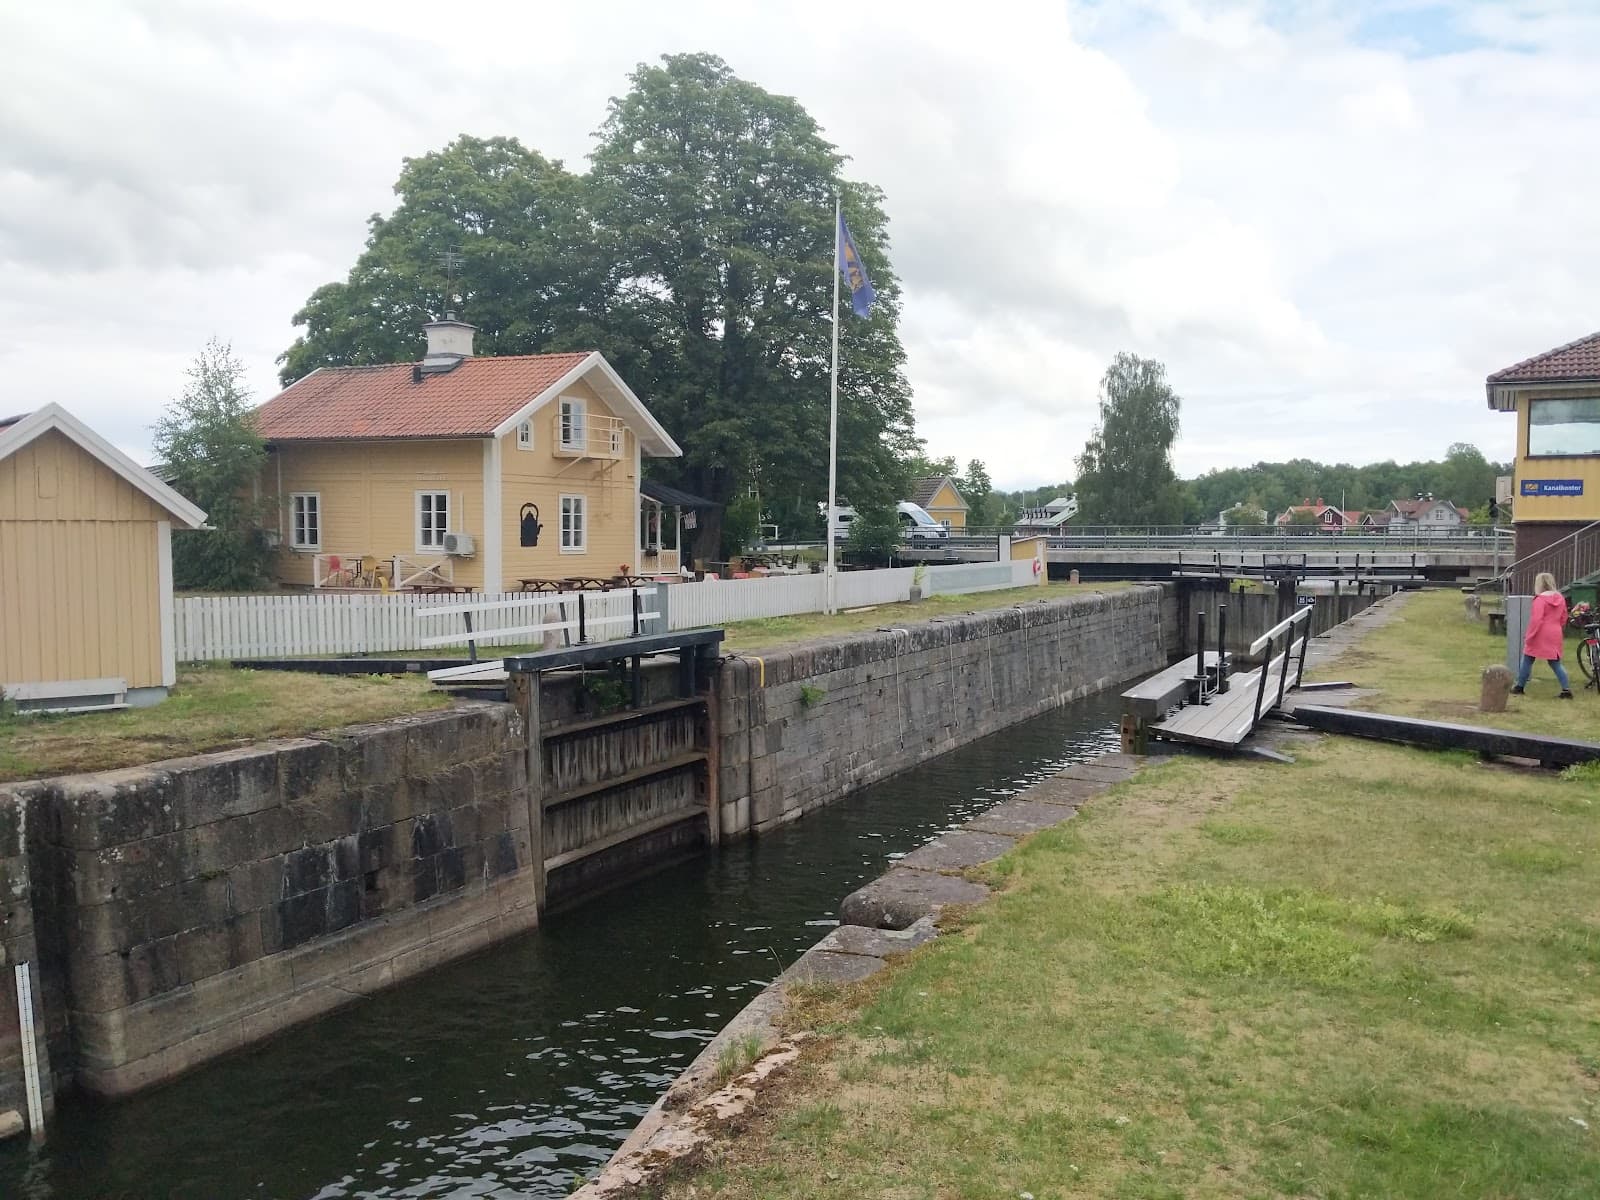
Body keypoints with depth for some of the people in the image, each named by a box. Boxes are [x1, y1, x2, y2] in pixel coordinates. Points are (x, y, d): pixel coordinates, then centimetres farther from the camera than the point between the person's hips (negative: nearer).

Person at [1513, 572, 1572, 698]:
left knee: (1527, 661, 7)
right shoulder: (1560, 598, 7)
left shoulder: (1540, 599, -14)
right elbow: (1563, 618, 15)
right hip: (1554, 636, 6)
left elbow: (1536, 620, -19)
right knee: (1555, 663, 9)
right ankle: (1566, 690, 1)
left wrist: (1529, 636, -14)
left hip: (1540, 635, -6)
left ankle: (1519, 687, 13)